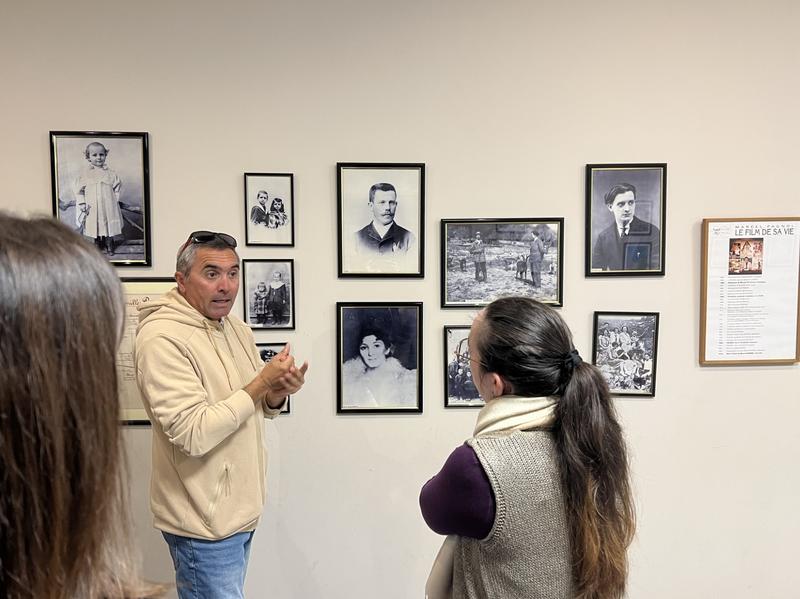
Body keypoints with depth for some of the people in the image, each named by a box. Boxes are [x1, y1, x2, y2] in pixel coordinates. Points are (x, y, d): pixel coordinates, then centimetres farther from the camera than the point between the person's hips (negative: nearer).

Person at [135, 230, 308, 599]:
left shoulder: (237, 329, 4)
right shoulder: (162, 339, -21)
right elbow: (194, 434, -27)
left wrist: (276, 394, -9)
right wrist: (261, 382, -23)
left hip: (240, 509, 8)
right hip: (205, 522, -8)